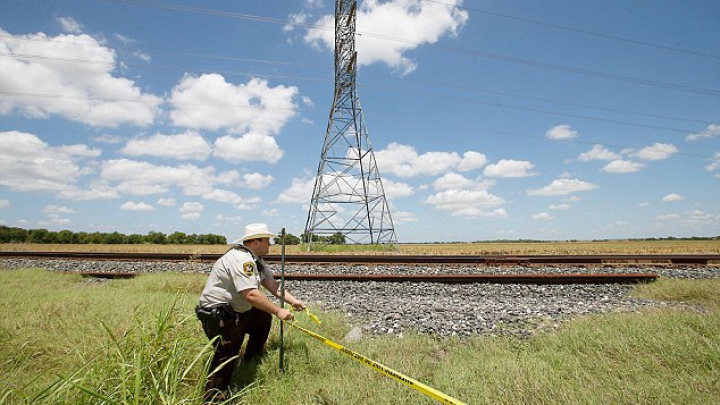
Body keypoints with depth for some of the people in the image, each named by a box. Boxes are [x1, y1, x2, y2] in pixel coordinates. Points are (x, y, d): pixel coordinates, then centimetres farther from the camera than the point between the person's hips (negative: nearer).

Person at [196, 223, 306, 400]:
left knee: (265, 317, 17)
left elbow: (271, 283, 4)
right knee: (227, 356, -12)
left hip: (238, 311, 10)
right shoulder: (240, 259, -27)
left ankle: (252, 359, 32)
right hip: (217, 316, -10)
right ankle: (213, 396, 6)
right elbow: (251, 294, -34)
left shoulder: (256, 259, 7)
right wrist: (278, 311, -27)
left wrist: (293, 300, -6)